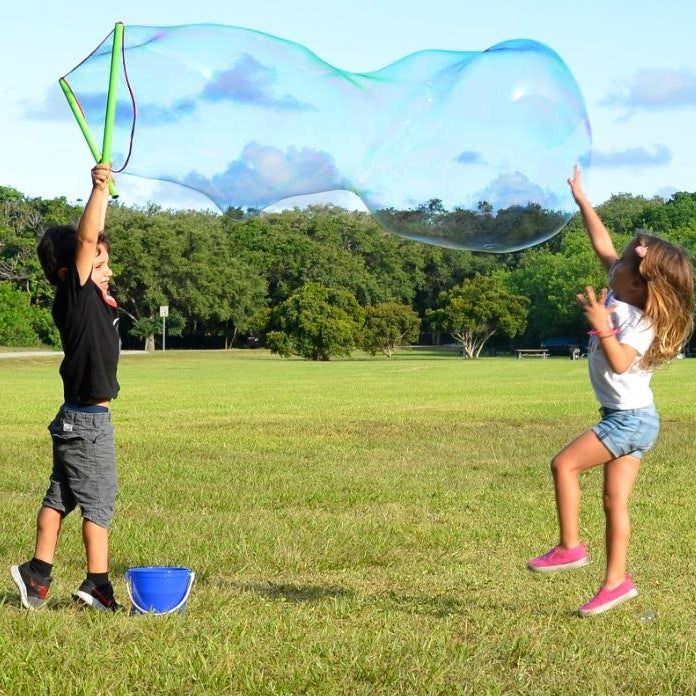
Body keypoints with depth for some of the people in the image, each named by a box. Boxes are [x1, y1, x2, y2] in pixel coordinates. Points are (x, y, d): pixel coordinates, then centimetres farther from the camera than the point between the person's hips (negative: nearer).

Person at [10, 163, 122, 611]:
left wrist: (105, 192, 9)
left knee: (61, 495, 12)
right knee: (98, 499, -2)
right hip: (88, 422, -9)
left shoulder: (97, 297, 7)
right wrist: (99, 188, -25)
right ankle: (97, 583, 3)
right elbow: (86, 240, -24)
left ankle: (37, 574, 18)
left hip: (76, 420, 9)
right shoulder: (76, 297, -15)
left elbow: (94, 240, 15)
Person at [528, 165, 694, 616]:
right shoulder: (626, 295, 4)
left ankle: (569, 548, -6)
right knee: (615, 499, 7)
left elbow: (620, 362, -31)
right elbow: (602, 243, 11)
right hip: (628, 418, 9)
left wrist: (601, 324, -31)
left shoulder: (642, 322, -19)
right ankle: (617, 580, 10)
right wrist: (579, 197, 12)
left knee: (564, 464, -13)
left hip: (631, 418, -9)